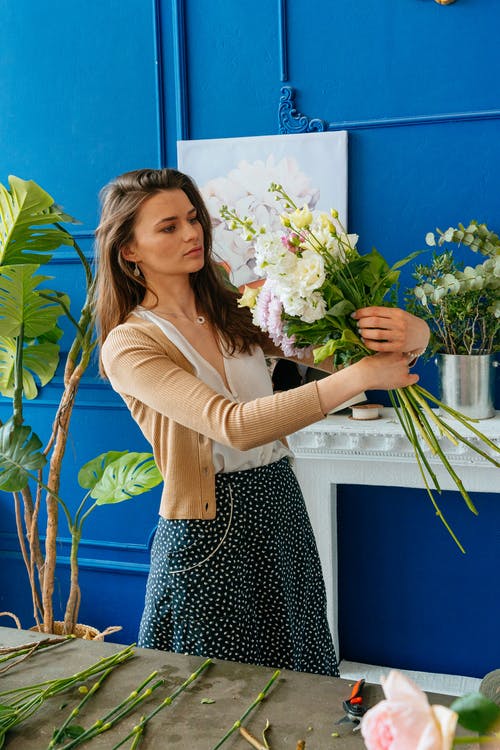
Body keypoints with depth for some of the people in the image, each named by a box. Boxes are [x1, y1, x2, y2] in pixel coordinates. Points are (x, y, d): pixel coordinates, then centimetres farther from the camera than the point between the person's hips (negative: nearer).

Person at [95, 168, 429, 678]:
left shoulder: (238, 313, 5)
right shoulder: (128, 345, -12)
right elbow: (233, 425, -25)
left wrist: (406, 332, -23)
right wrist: (358, 377, -29)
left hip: (280, 510, 5)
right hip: (208, 534, -5)